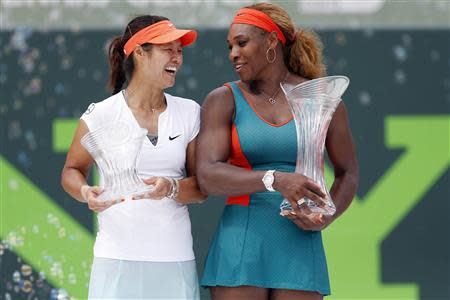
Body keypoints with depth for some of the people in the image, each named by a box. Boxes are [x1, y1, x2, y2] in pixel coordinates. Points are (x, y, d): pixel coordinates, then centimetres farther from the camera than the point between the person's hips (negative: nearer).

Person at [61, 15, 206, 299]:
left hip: (175, 258, 2)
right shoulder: (103, 113, 0)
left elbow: (201, 187, 7)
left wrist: (171, 188, -14)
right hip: (117, 256, -2)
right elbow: (72, 171, 10)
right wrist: (86, 192, -12)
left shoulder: (188, 113, 9)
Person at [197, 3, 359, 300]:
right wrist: (276, 181, -30)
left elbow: (348, 174, 14)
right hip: (240, 245, -1)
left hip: (299, 249, 1)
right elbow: (208, 177, -14)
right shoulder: (222, 100, 0)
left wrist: (326, 219, -9)